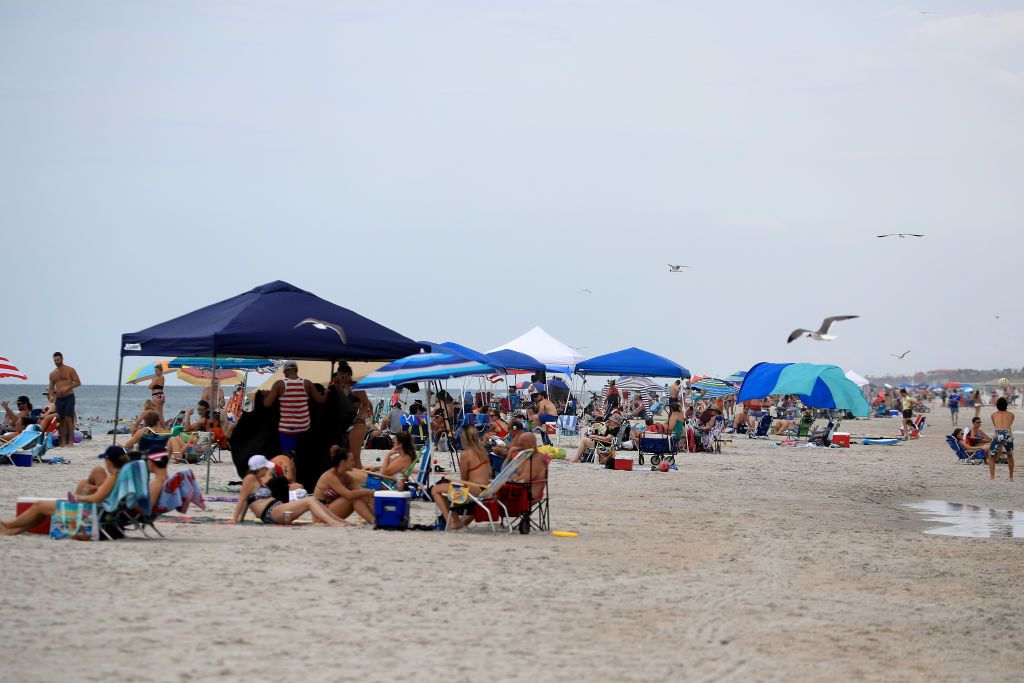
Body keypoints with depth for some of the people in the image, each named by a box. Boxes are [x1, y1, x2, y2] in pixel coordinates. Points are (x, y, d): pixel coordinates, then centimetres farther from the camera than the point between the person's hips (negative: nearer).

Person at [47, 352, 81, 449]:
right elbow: (51, 388, 18)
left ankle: (71, 441, -13)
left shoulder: (70, 370, 0)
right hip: (59, 399, 5)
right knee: (61, 420, 3)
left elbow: (78, 382, -4)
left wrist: (68, 387, -18)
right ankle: (63, 442, 7)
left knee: (68, 418, -15)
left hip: (69, 397, -5)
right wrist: (51, 396, -3)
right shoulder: (52, 374, 14)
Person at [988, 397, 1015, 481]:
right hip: (1008, 434, 2)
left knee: (991, 456, 15)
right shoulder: (1011, 415, 25)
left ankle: (992, 476, 3)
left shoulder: (994, 415, 24)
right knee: (1010, 455, 26)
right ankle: (1011, 477, 27)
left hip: (998, 434, -2)